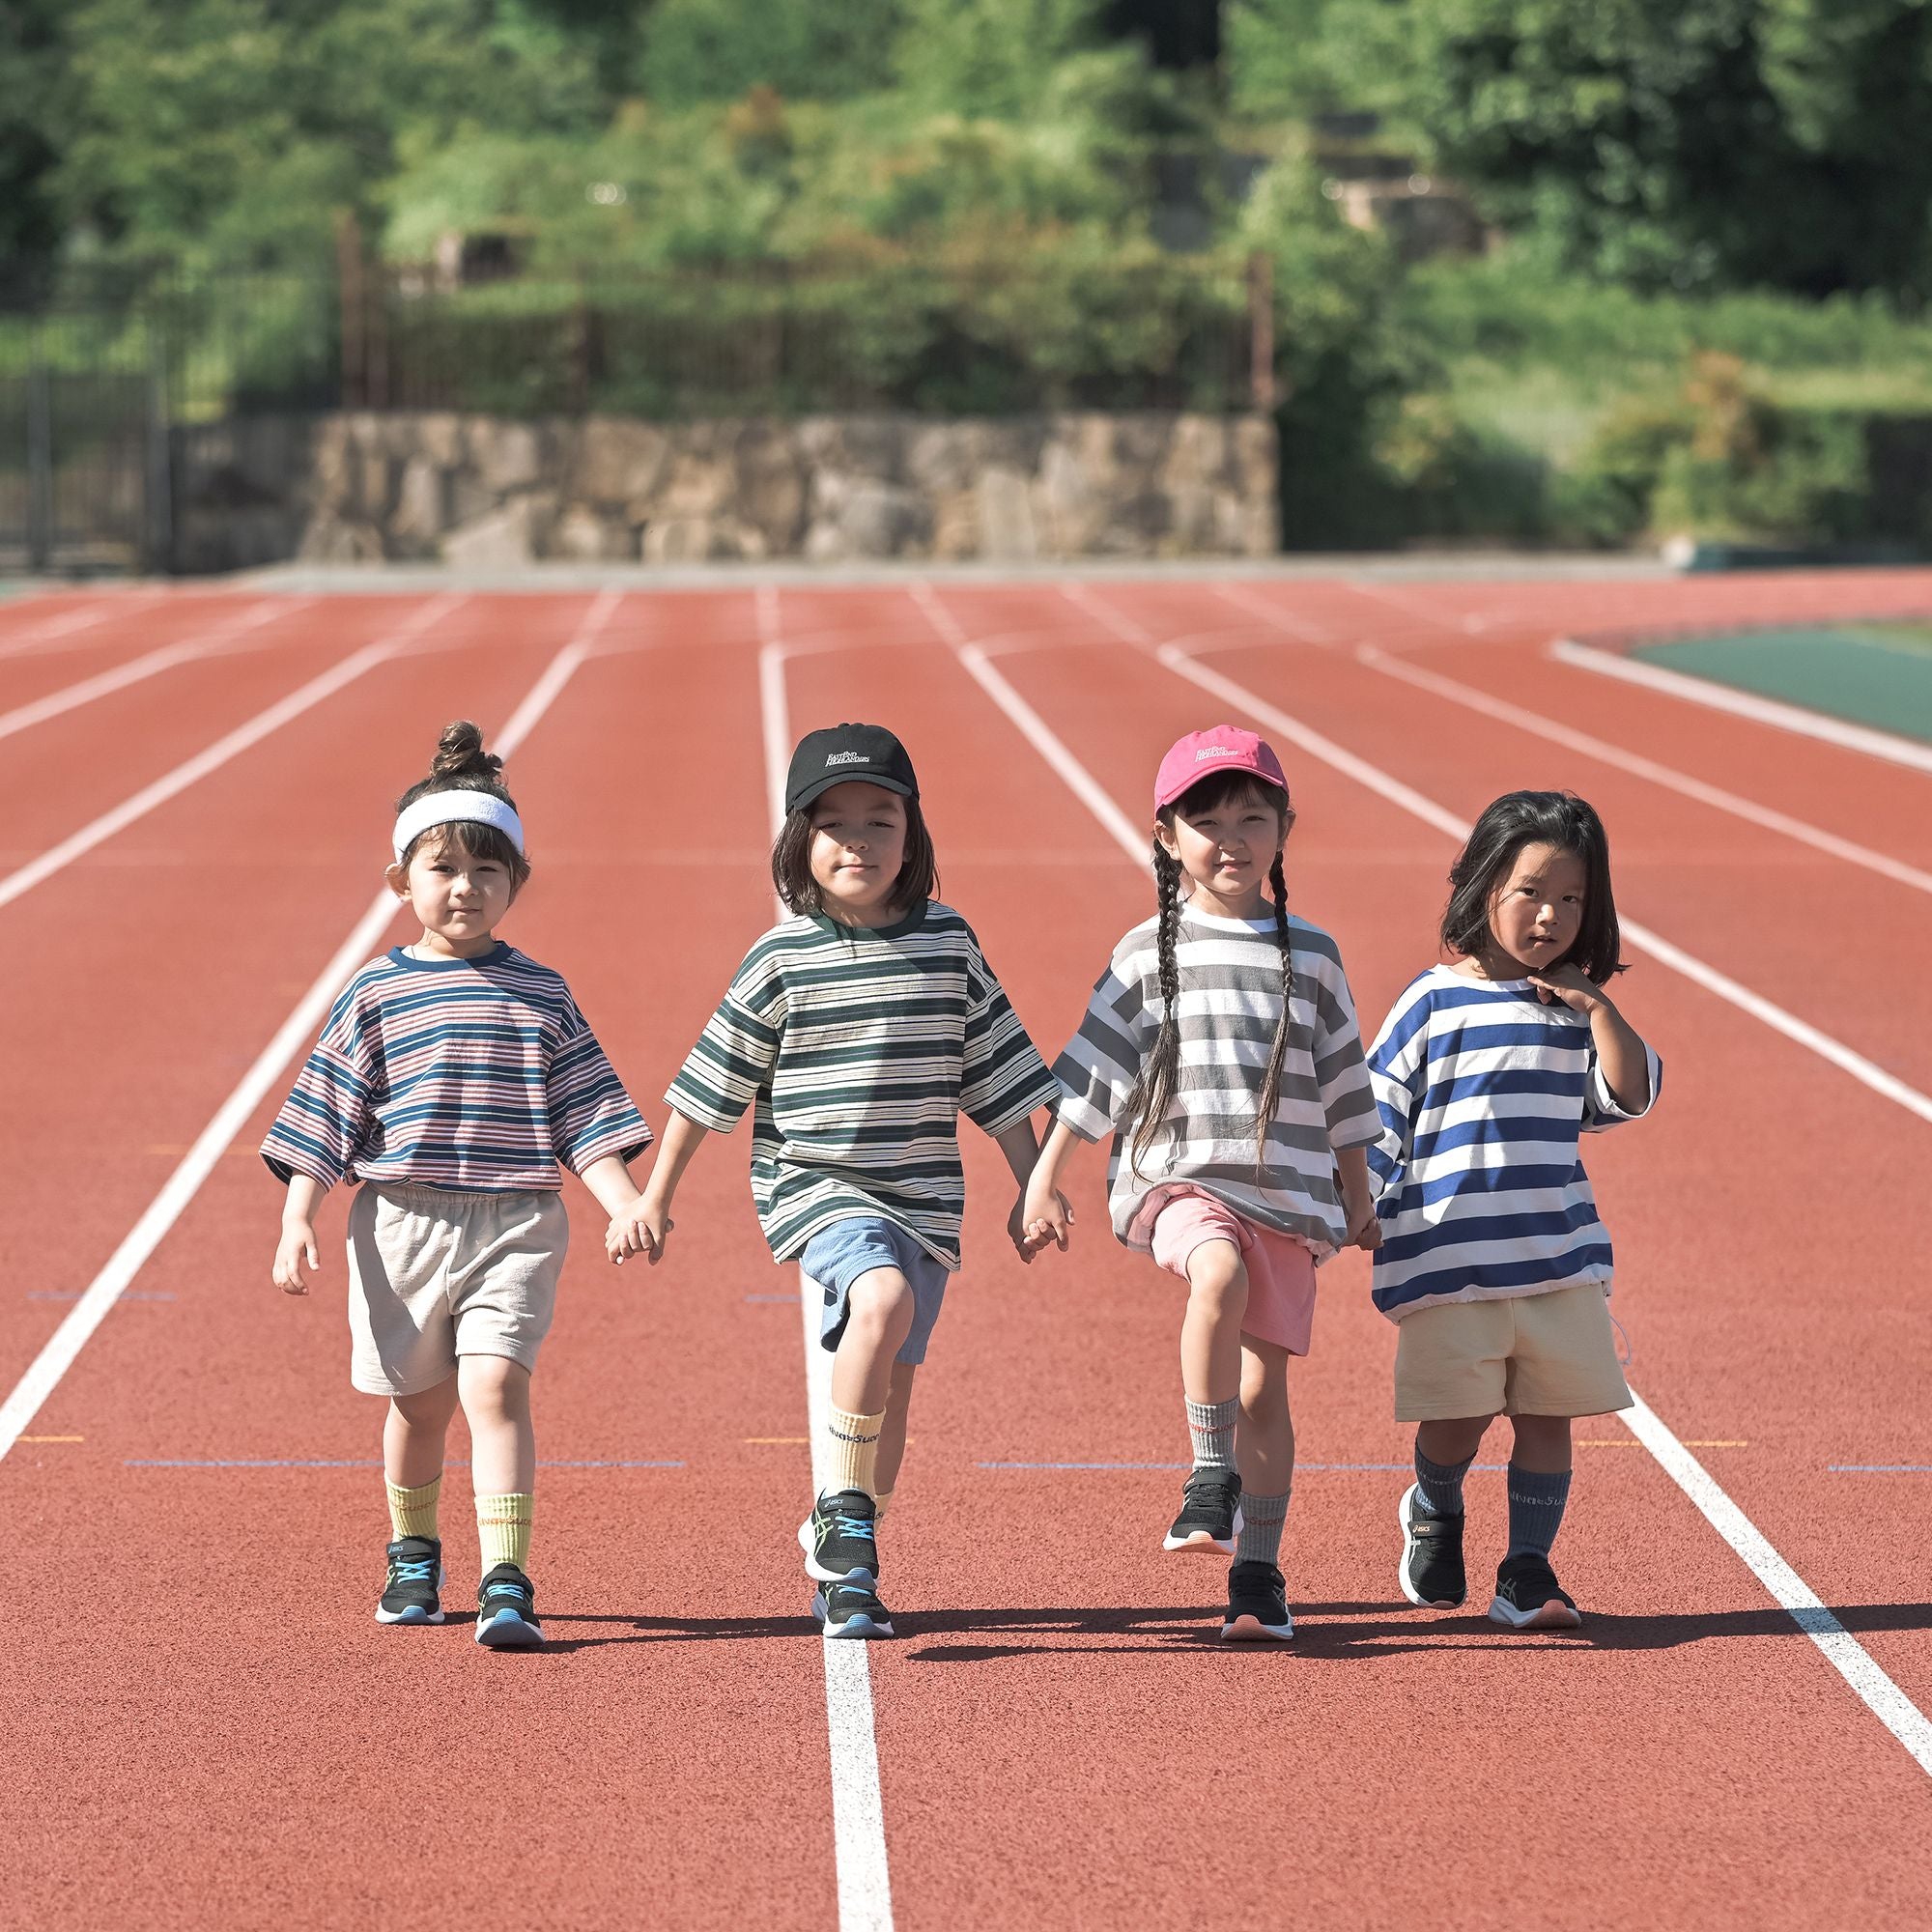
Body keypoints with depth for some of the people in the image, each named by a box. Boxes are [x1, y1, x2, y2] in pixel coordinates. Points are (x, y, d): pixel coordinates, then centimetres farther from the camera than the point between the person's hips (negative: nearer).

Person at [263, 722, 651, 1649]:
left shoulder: (540, 994, 5)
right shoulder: (375, 995, 2)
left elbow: (585, 1117, 6)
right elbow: (324, 1118, 2)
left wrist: (626, 1205, -5)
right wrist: (297, 1222, -5)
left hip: (515, 1224, -1)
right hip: (402, 1219, 1)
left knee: (495, 1385, -15)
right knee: (419, 1400, 11)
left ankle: (505, 1581, -18)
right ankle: (413, 1555, 34)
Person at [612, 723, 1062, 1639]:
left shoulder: (949, 943, 3)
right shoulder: (783, 957, -5)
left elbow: (996, 1072, 10)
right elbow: (710, 1082, 2)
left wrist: (1031, 1190, 9)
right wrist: (654, 1196, 4)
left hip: (924, 1198, 4)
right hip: (812, 1180, -4)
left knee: (890, 1386, 7)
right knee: (883, 1296, -31)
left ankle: (842, 1565, 25)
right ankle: (844, 1516, -20)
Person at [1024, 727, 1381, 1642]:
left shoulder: (1311, 956, 9)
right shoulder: (1149, 953, 4)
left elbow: (1341, 1088, 15)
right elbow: (1093, 1075, 7)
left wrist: (1357, 1196, 18)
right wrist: (1044, 1177, 4)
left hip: (1287, 1193, 2)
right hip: (1180, 1178, -2)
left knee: (1265, 1379, 3)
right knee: (1220, 1274, -34)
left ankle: (1257, 1569, 11)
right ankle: (1212, 1473, -22)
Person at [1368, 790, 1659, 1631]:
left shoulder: (1575, 1009, 9)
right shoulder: (1434, 1003, -3)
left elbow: (1629, 1095, -1)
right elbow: (1376, 1111, 0)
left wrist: (1596, 1004, -9)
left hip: (1559, 1256, 3)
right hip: (1451, 1258, -3)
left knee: (1548, 1416, 3)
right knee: (1455, 1423, -2)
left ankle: (1527, 1570, 14)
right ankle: (1434, 1514, 29)